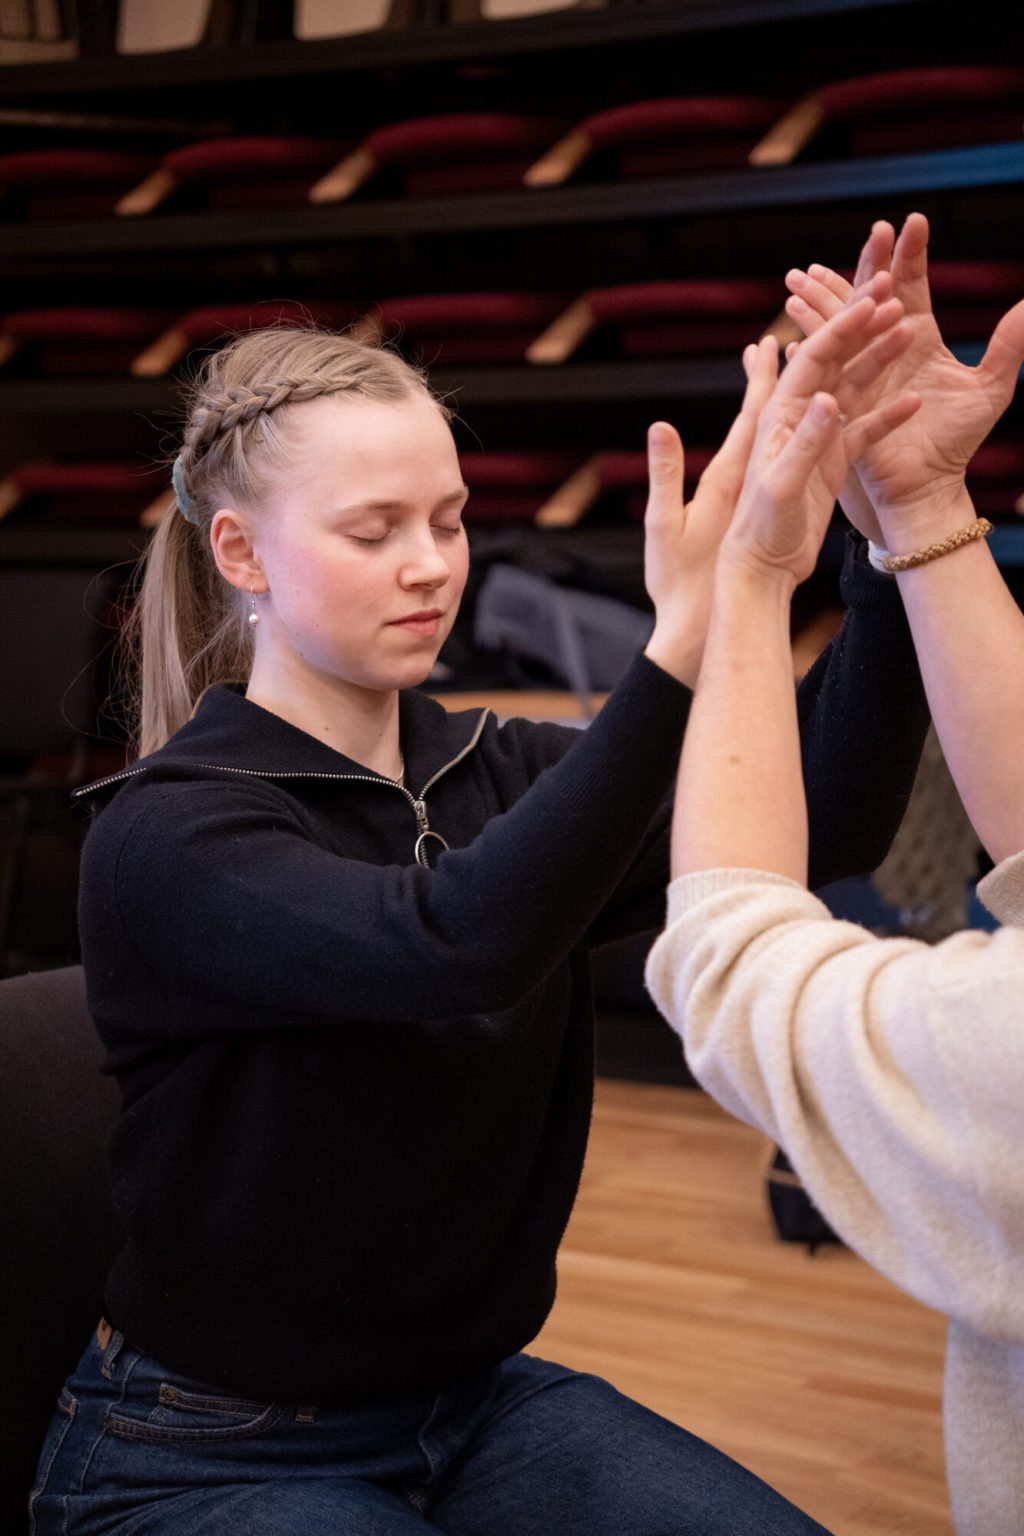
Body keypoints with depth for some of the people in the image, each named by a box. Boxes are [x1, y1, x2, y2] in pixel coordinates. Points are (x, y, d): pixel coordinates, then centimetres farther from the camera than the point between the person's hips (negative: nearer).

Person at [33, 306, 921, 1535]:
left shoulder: (502, 776, 0)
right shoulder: (169, 832, -17)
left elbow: (827, 821, -15)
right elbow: (455, 948, -37)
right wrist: (689, 631, -44)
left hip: (472, 1405, 5)